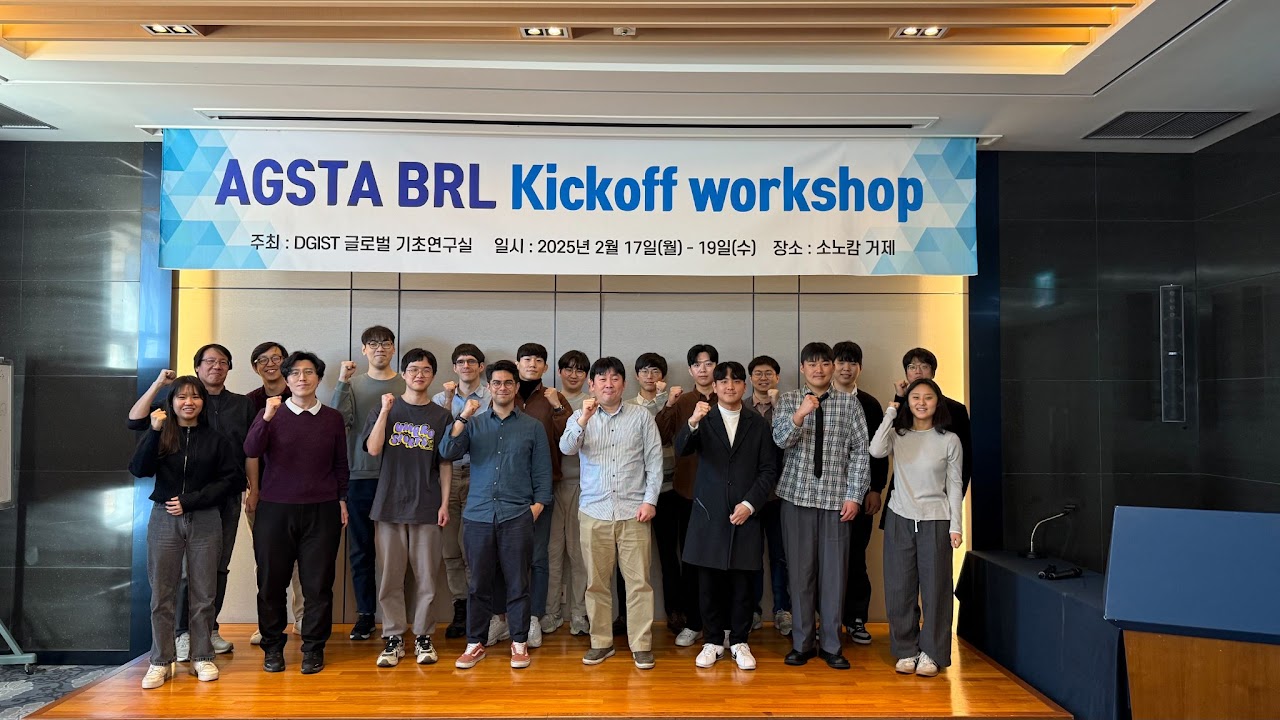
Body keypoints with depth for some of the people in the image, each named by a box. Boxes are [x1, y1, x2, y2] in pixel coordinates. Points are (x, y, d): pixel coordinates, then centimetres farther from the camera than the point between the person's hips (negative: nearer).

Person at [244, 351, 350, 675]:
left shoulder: (333, 418, 8)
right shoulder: (271, 413, 4)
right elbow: (251, 451, -11)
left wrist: (342, 499, 10)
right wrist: (267, 418, -24)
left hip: (322, 511, 0)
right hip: (275, 510, 0)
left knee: (318, 584, 2)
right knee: (271, 582, 6)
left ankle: (313, 649, 15)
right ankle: (272, 647, 21)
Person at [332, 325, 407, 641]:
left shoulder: (407, 386, 4)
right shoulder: (353, 385, 7)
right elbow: (337, 420, -9)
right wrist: (342, 383, -15)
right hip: (359, 476, 1)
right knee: (361, 549, 8)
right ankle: (365, 614, 19)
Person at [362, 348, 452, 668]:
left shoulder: (441, 416, 6)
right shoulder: (385, 409, 6)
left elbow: (445, 464, 7)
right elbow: (373, 449, -7)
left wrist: (444, 503, 0)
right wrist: (385, 411, -13)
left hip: (427, 507, 0)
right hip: (389, 505, 0)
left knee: (426, 576, 3)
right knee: (390, 576, 4)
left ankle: (422, 636, 15)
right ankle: (393, 638, 14)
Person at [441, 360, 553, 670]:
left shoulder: (533, 427, 8)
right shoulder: (474, 424, 10)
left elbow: (542, 471, 8)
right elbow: (448, 452, -4)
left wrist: (538, 505, -2)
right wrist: (462, 418, -13)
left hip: (517, 517, -1)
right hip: (478, 516, 1)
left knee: (517, 584, 4)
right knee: (479, 584, 6)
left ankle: (519, 643, 15)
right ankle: (475, 643, 18)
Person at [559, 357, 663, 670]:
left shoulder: (641, 417, 5)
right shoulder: (581, 418, 8)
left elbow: (654, 461, 4)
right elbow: (567, 448, -9)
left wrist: (650, 500, -4)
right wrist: (584, 419, -23)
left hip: (634, 512, -1)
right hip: (594, 512, 1)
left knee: (639, 580, -1)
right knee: (597, 581, 8)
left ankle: (641, 645, 8)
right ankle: (601, 642, 19)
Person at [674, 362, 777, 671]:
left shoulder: (758, 424, 7)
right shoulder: (704, 420, 4)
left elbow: (768, 470, 4)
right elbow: (681, 449, -13)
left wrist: (750, 503, -8)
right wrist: (692, 423, -32)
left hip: (746, 515, 0)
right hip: (709, 515, 0)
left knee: (743, 583, 5)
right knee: (710, 583, 6)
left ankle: (739, 642, 19)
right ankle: (713, 641, 20)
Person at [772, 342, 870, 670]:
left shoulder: (850, 404, 5)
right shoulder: (789, 401, 5)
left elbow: (860, 452, 3)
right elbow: (780, 439, -10)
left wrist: (854, 496, -3)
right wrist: (800, 414, -28)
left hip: (835, 498, 0)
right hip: (797, 495, 0)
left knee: (834, 571, 3)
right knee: (800, 569, 5)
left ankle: (831, 645, 15)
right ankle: (802, 642, 16)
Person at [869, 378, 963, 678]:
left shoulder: (949, 440, 0)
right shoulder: (897, 435, 2)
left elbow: (955, 485, 2)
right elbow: (876, 450, -20)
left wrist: (955, 526, -3)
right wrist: (890, 414, -10)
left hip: (935, 521, -1)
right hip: (900, 518, 2)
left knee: (935, 588, 3)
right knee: (899, 588, 6)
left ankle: (931, 653, 16)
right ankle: (906, 650, 19)